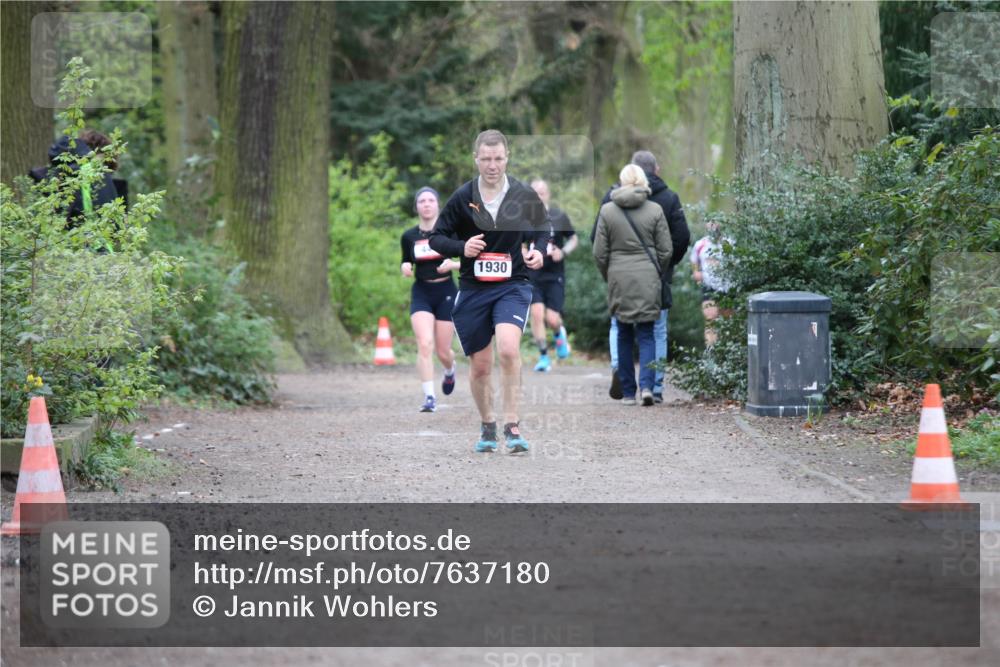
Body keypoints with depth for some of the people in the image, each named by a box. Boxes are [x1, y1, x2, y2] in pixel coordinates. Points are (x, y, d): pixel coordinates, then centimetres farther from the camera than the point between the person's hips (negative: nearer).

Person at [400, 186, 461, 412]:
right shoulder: (409, 236, 3)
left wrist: (452, 264, -19)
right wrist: (405, 268, -6)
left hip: (446, 293, -1)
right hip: (421, 294, 1)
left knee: (443, 351, 4)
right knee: (424, 344, -18)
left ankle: (450, 371, 41)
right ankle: (429, 397, -15)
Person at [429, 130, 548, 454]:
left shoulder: (525, 196, -3)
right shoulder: (462, 198, -4)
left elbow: (543, 231, 13)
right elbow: (436, 237, 4)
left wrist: (539, 251, -8)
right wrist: (462, 247, -16)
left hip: (513, 285, -1)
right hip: (473, 289, 1)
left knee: (508, 348, -25)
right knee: (480, 366, 7)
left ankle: (512, 425, -16)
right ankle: (487, 426, 29)